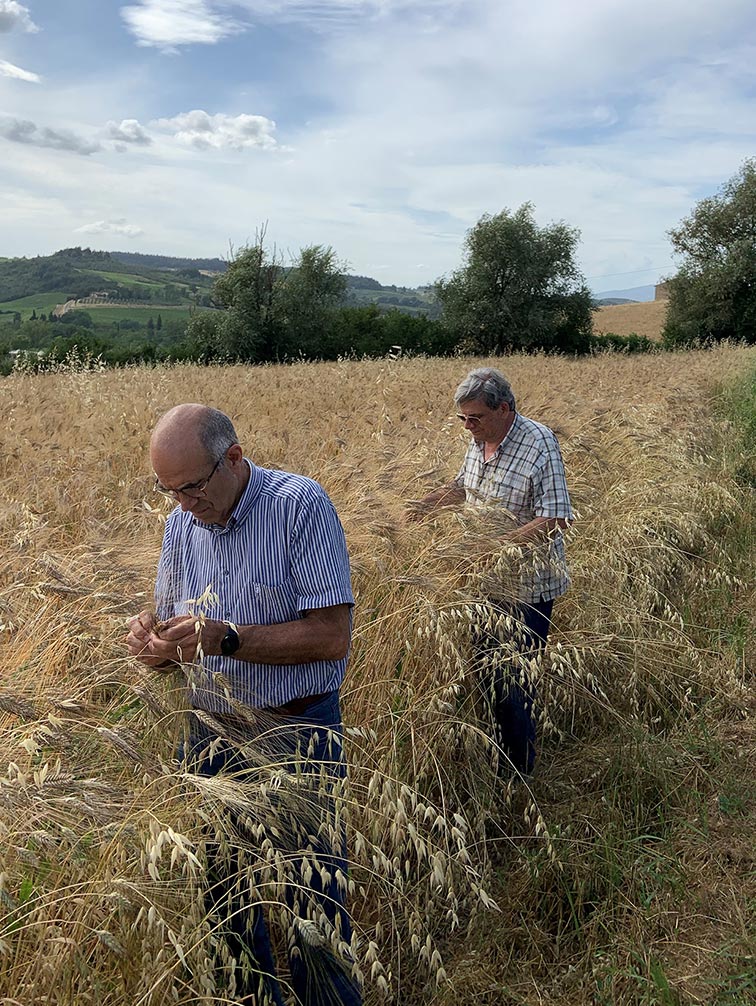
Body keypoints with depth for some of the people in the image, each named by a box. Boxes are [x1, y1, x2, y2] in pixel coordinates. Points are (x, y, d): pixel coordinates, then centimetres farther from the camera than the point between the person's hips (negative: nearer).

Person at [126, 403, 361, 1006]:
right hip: (212, 731, 6)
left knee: (313, 909, 6)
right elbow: (175, 633, 12)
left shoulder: (301, 505, -17)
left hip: (296, 734, -5)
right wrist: (153, 642, -11)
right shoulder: (181, 524, 2)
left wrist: (225, 638, -26)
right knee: (225, 895, 19)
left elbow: (332, 636, -20)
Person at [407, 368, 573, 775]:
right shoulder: (479, 439, 4)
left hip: (527, 587, -7)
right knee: (484, 666, 17)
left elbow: (554, 519, -24)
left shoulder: (539, 444, -20)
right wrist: (430, 503, 5)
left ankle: (518, 772, 21)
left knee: (512, 678, 1)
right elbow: (465, 485, 23)